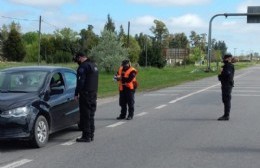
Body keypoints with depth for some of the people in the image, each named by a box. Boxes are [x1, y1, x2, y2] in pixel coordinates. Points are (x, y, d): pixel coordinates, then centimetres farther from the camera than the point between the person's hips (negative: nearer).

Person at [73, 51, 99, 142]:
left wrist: (76, 94, -14)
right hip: (93, 94, 9)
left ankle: (86, 136, -6)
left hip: (86, 94, -9)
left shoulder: (83, 66, -13)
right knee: (91, 115, 15)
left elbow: (80, 81, -18)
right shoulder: (93, 65, 18)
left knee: (85, 115, -6)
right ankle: (91, 135, 20)